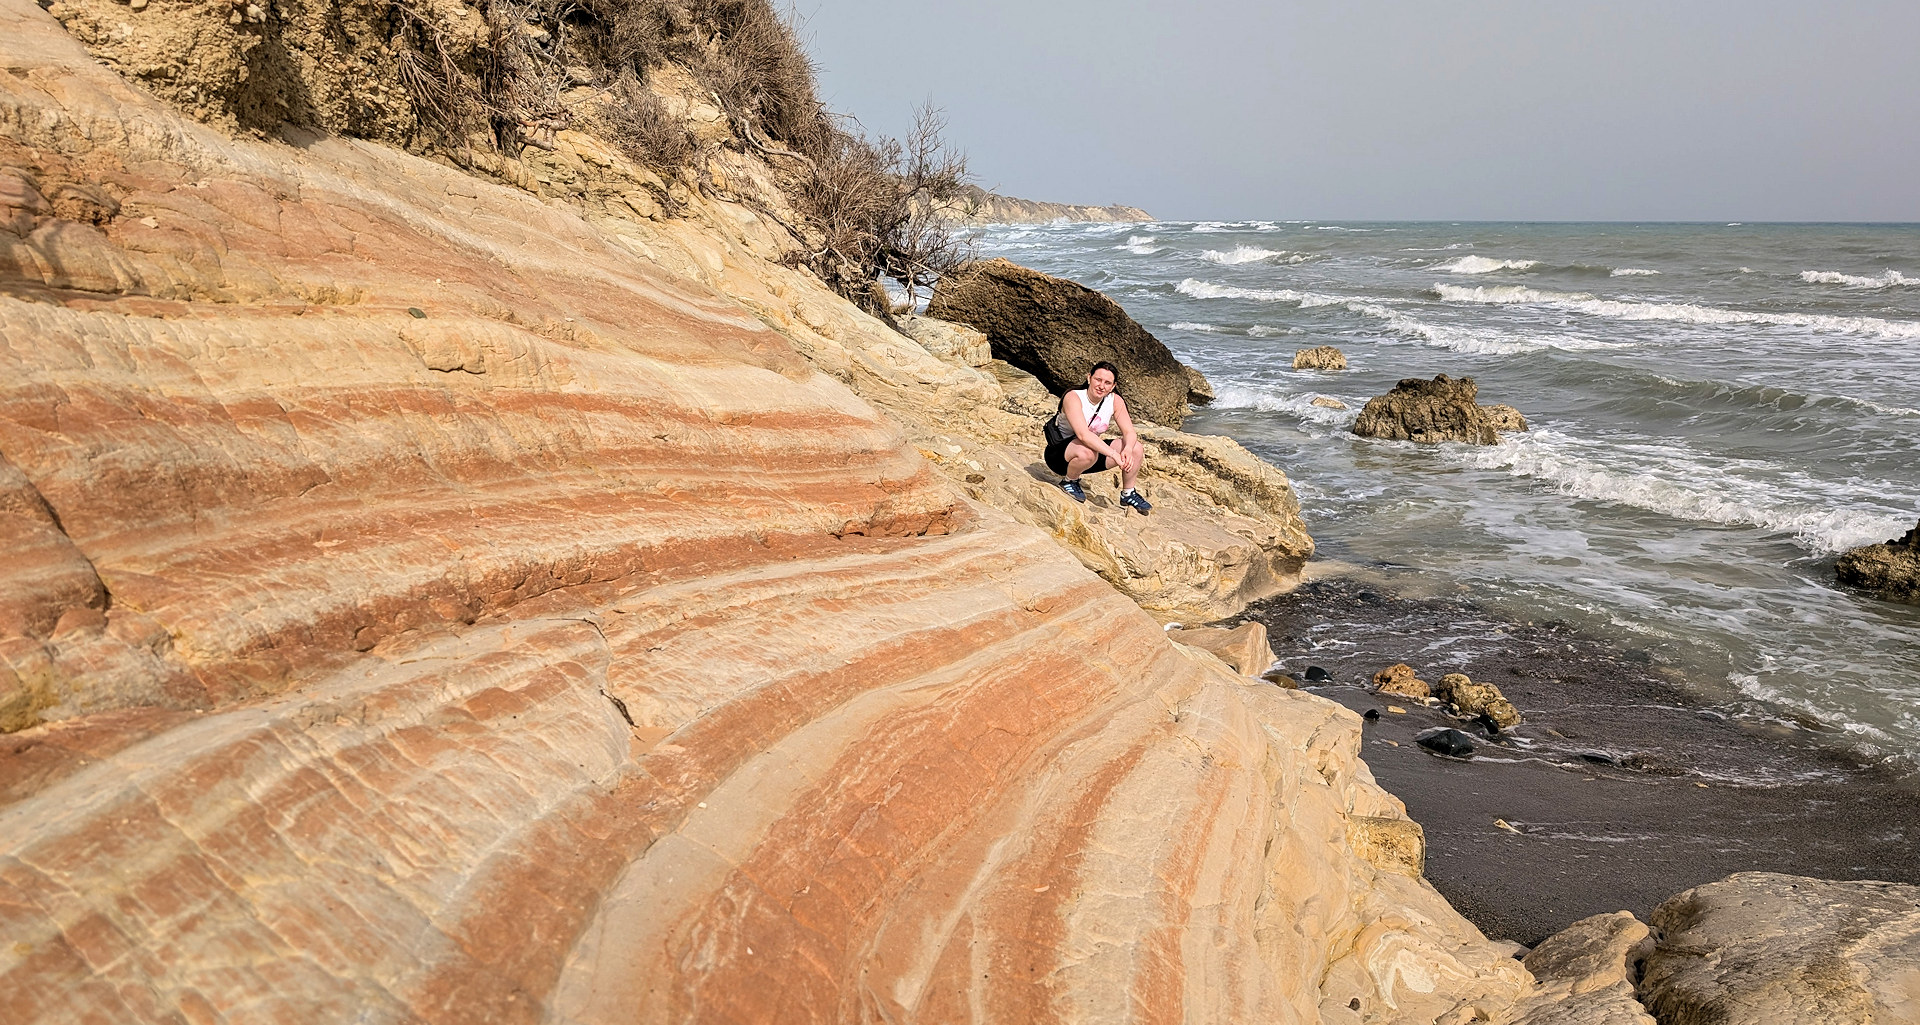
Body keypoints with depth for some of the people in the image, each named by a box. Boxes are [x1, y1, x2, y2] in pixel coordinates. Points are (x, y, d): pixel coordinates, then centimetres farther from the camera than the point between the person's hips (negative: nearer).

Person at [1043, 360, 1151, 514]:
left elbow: (1129, 433, -9)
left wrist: (1127, 450, -32)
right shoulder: (1073, 398, -25)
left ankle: (1128, 494, 9)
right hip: (1059, 455, -6)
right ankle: (1069, 481, -7)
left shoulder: (1115, 401, -7)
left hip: (1092, 448, 6)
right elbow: (1083, 434, -37)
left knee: (1136, 448, -11)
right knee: (1087, 453, -40)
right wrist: (1114, 454, -43)